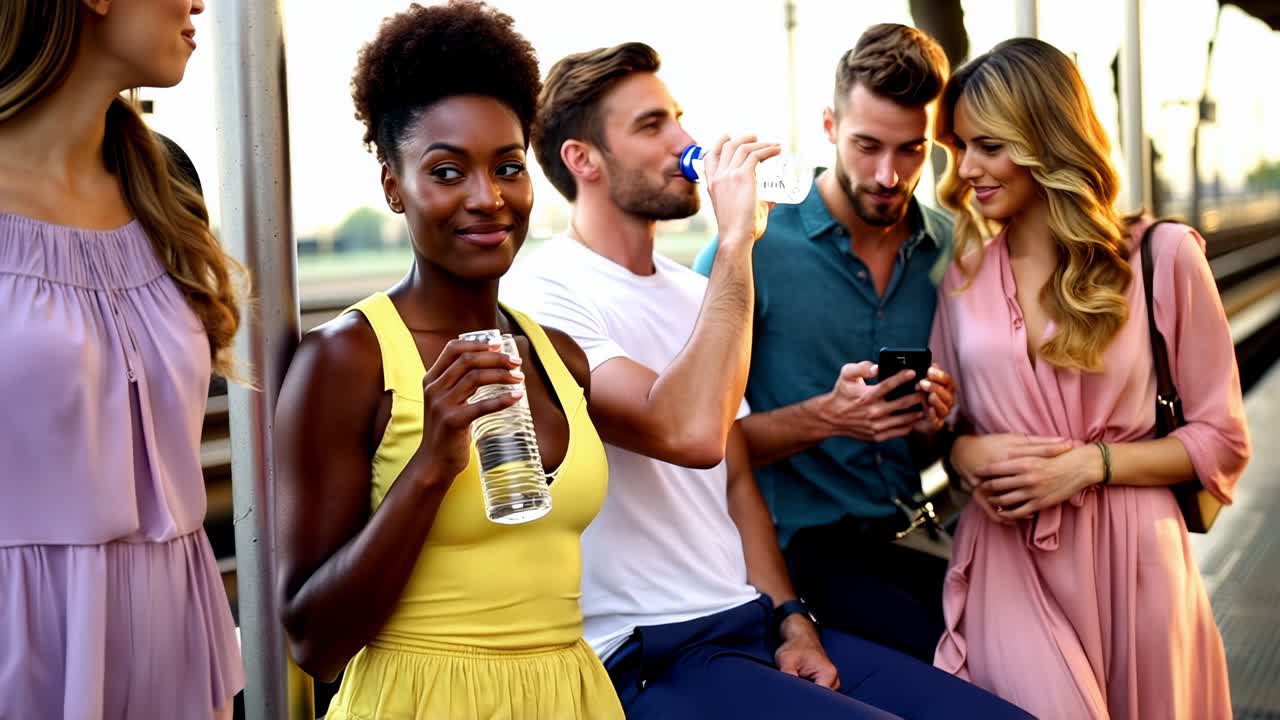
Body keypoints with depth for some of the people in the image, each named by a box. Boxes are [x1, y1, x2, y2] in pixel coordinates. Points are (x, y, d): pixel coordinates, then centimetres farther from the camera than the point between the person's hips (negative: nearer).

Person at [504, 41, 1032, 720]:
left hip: (757, 624, 8)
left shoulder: (690, 291, 14)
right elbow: (692, 434, -27)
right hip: (649, 659, -7)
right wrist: (735, 241, -20)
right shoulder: (541, 296, -12)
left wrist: (790, 619, 5)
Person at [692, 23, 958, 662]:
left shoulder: (954, 252, 7)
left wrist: (943, 418, -8)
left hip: (915, 539, 5)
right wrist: (823, 417, -22)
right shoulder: (752, 247, -6)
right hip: (799, 550, -4)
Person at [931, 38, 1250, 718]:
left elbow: (1222, 440, -1)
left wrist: (1089, 464, -12)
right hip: (1007, 559, 1)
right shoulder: (963, 274, 8)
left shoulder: (1162, 256, -2)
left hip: (1129, 560, -1)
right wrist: (970, 454, -7)